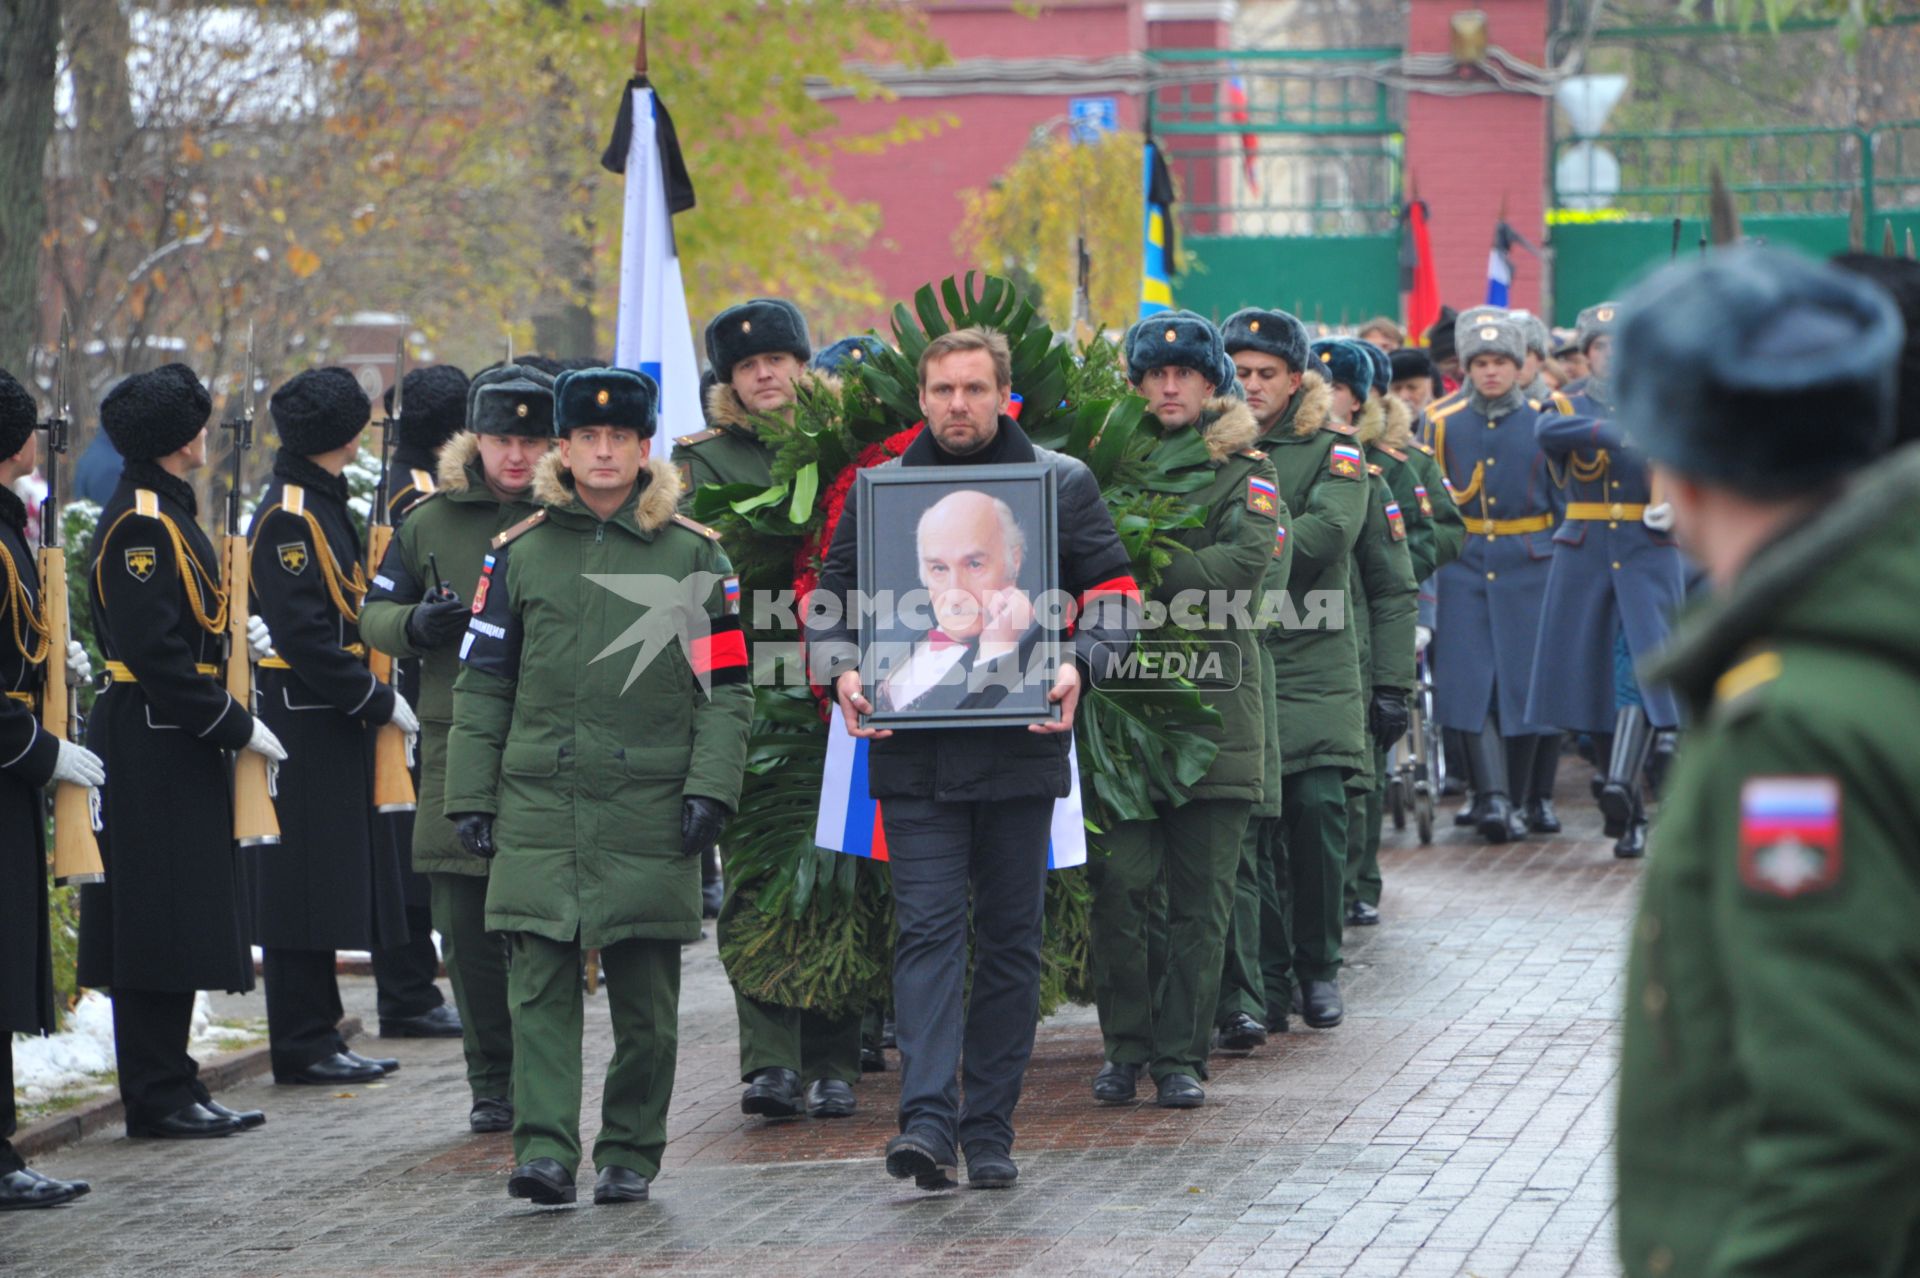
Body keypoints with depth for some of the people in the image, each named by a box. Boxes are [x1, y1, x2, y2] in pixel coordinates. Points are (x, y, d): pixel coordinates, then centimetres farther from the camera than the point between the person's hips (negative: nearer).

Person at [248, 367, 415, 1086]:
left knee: (330, 884, 13)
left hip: (334, 724, 10)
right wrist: (379, 702, -18)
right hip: (303, 724, -10)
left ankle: (316, 1036, 18)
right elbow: (304, 636, -21)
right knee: (305, 884, -5)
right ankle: (303, 1046, -1)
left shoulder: (322, 506, 16)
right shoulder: (287, 517, -15)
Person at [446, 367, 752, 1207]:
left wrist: (710, 787, -7)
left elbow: (727, 687, 4)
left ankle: (631, 1154, 15)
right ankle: (544, 1150, -9)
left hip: (649, 812, -1)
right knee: (539, 981, -7)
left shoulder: (693, 554, 5)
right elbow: (482, 685, 11)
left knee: (645, 996, 4)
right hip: (539, 803, 1)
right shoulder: (520, 552, 8)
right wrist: (471, 796, 5)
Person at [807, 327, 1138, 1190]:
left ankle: (990, 1132, 13)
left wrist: (1077, 666, -12)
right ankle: (928, 1120, -17)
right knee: (927, 928, -10)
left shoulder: (1062, 483, 6)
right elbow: (830, 598, 12)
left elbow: (1113, 592, 6)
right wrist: (842, 672, -8)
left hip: (1018, 748, 0)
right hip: (913, 754, 0)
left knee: (1010, 940, 6)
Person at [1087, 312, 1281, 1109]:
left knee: (1199, 894, 0)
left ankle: (1181, 1056, 7)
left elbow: (1244, 564, -10)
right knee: (1121, 880, -6)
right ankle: (1125, 1046, 8)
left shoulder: (1244, 473, 7)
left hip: (1214, 700, -1)